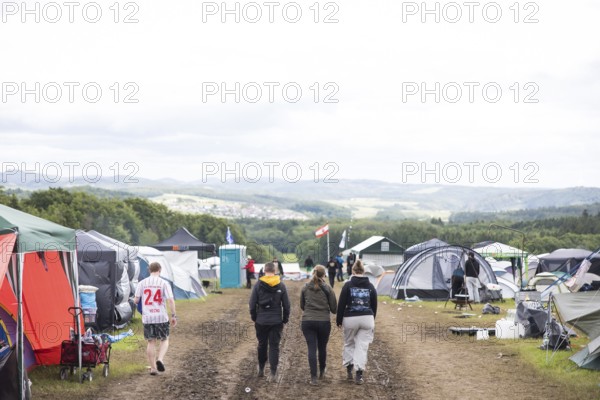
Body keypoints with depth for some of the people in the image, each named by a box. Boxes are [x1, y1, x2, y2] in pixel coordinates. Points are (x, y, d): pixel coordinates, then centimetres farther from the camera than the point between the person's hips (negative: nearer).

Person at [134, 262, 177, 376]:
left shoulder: (142, 283, 2)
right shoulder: (164, 283, -4)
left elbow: (136, 300, 2)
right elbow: (170, 300, -10)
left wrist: (135, 300, 26)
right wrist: (173, 315, -4)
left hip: (147, 318, 2)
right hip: (161, 317, -2)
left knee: (151, 342, 11)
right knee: (164, 340, 14)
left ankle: (153, 368, 12)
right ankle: (160, 360, -10)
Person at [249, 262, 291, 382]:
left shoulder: (258, 285, -4)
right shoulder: (281, 286, -2)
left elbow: (252, 304, -4)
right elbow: (286, 305, -1)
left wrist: (254, 317, 10)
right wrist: (285, 319, 11)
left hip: (261, 321, 0)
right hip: (276, 321, 0)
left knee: (262, 345, 17)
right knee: (274, 346, 1)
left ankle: (261, 369, 26)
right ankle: (273, 373, -7)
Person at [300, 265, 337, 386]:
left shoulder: (305, 288, 1)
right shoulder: (327, 289, -5)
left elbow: (302, 306, 13)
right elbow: (334, 309, -1)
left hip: (307, 321, 1)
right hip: (324, 322, -1)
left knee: (312, 349, -1)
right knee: (322, 348, 17)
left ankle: (313, 377, -8)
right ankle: (322, 372, 35)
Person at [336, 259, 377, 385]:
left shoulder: (348, 285, -5)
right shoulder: (370, 286, 4)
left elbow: (341, 304, -5)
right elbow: (374, 306, 11)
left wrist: (338, 320, 4)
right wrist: (372, 321, 22)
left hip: (350, 319, -2)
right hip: (367, 319, 2)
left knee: (349, 344, 18)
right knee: (362, 347, 4)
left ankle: (349, 370, 15)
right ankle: (359, 375, -1)